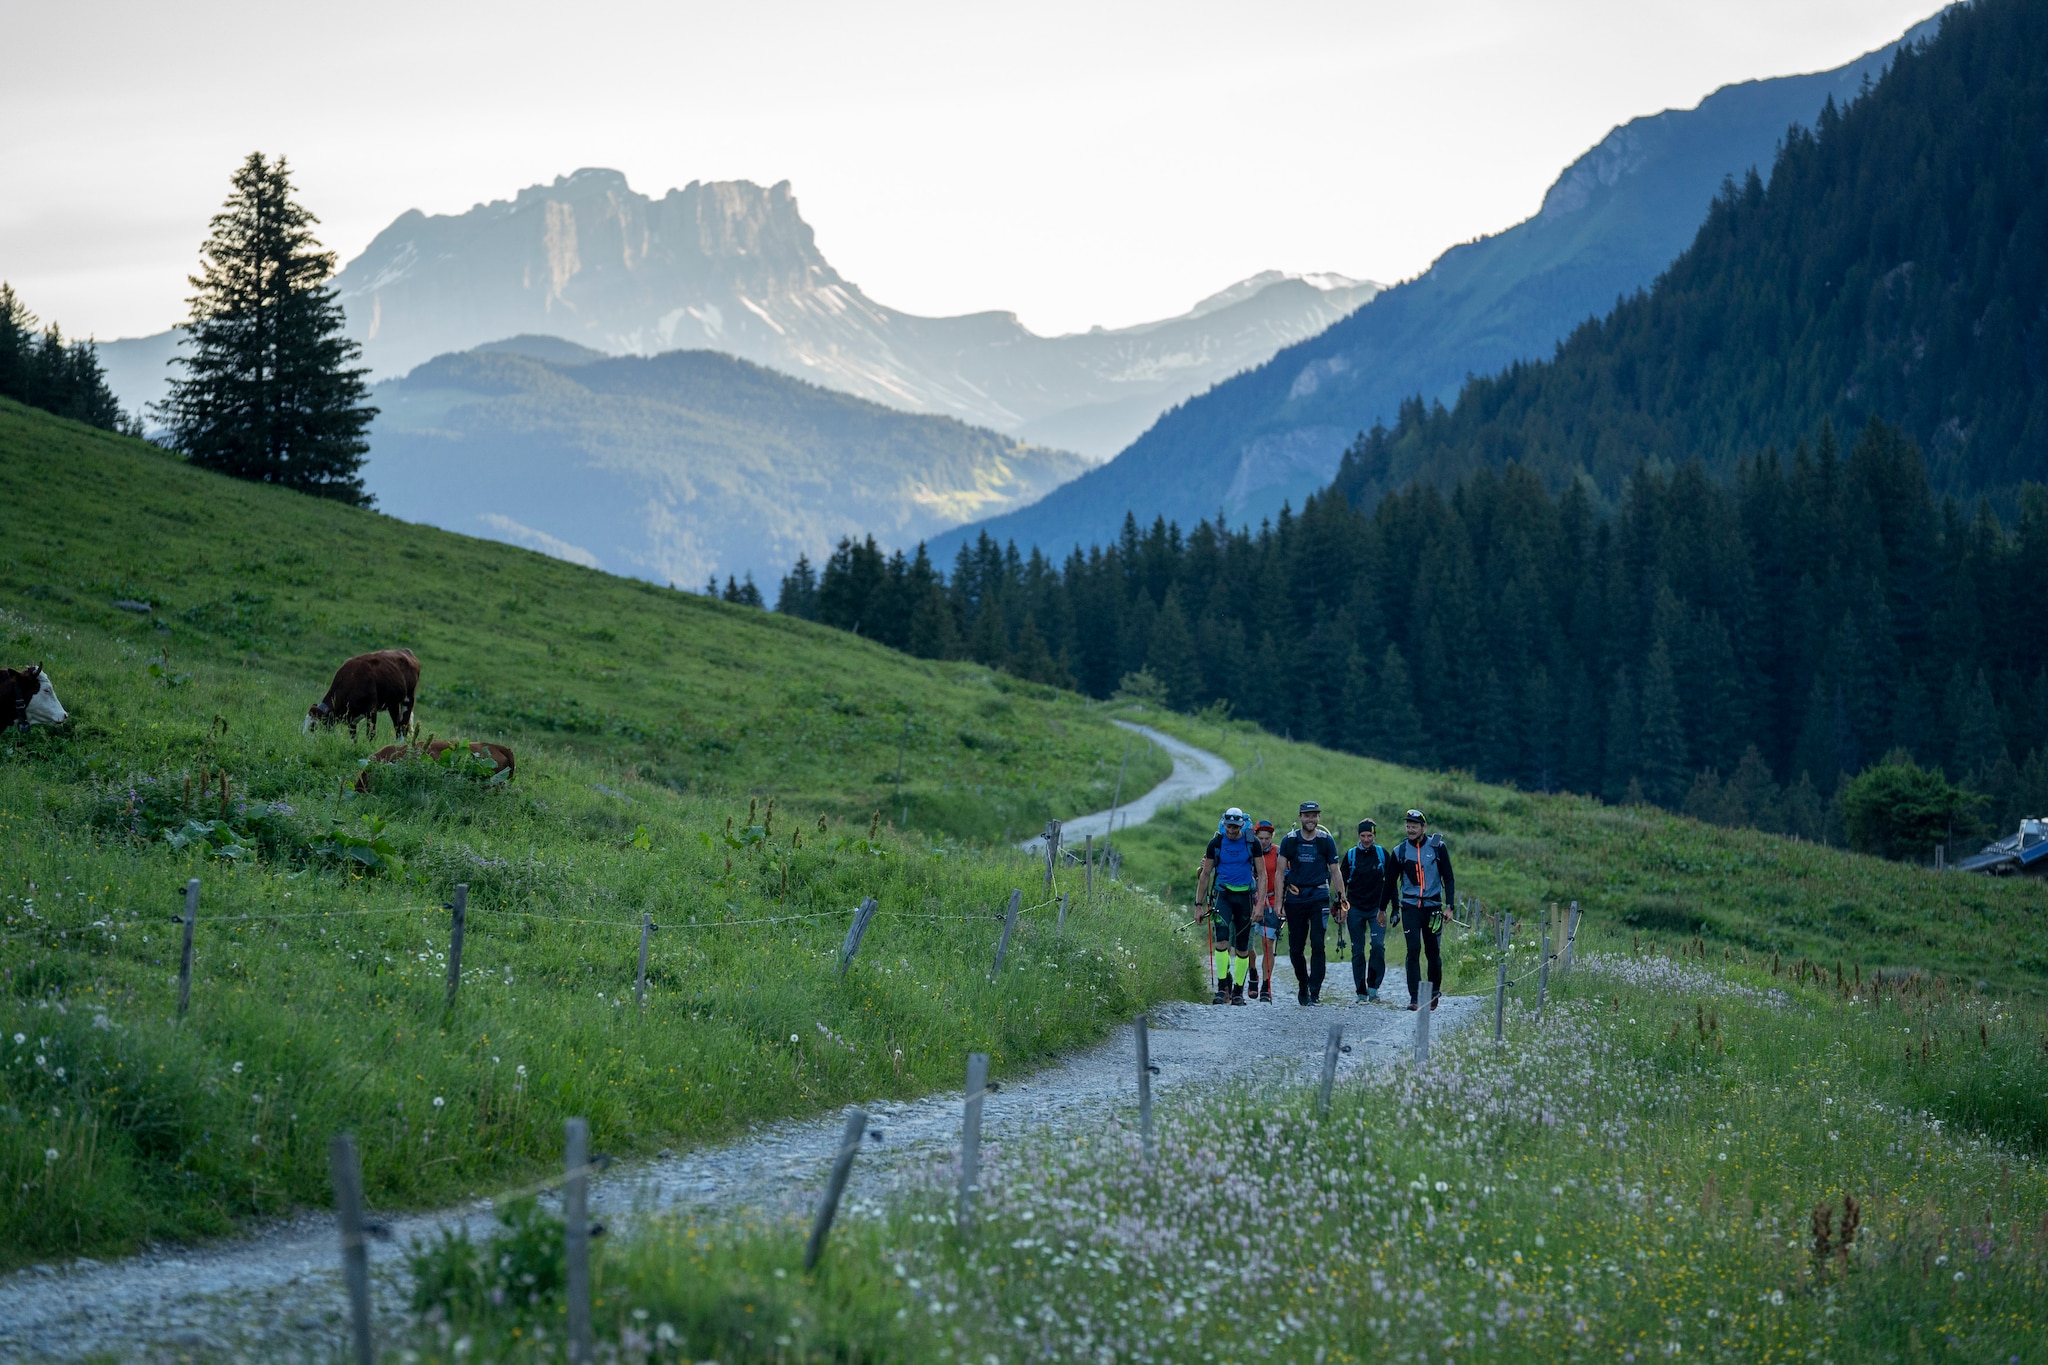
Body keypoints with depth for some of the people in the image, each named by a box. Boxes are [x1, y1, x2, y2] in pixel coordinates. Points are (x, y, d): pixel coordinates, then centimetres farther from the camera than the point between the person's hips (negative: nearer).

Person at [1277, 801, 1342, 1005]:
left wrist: (1341, 897, 1)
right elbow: (1281, 871, 4)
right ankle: (1302, 985, 27)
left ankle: (1315, 991, -9)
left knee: (1317, 943, -12)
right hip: (1295, 898, 1)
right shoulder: (1290, 840, 3)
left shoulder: (1326, 840, 3)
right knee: (1295, 948, 4)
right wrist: (1279, 900, -2)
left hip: (1319, 897, -1)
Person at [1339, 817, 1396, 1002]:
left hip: (1376, 908, -1)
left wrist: (1384, 907, 0)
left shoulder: (1382, 854, 2)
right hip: (1355, 909, 1)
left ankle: (1373, 986, -9)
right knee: (1357, 950, 2)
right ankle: (1361, 991, 7)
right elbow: (1342, 881, 8)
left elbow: (1389, 882, 6)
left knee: (1378, 945, -16)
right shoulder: (1351, 854, 4)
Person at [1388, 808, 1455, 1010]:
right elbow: (1391, 882, 11)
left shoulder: (1437, 847, -1)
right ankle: (1414, 997, -13)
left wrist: (1449, 905, -5)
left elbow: (1448, 878, 3)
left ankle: (1434, 992, 24)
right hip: (1410, 907, 0)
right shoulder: (1400, 851, 1)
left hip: (1433, 906, 0)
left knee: (1433, 952, 7)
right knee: (1413, 950, -11)